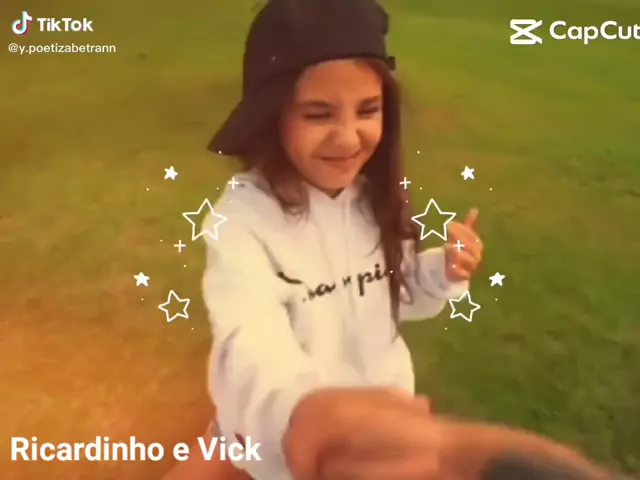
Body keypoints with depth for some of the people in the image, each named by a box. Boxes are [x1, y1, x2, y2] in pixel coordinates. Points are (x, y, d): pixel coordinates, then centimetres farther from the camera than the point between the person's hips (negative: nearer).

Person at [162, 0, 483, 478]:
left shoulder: (377, 198, -12)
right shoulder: (243, 218, -29)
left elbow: (391, 298, 3)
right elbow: (252, 351, -45)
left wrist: (442, 274, -17)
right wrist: (315, 414, -65)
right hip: (275, 429, -3)